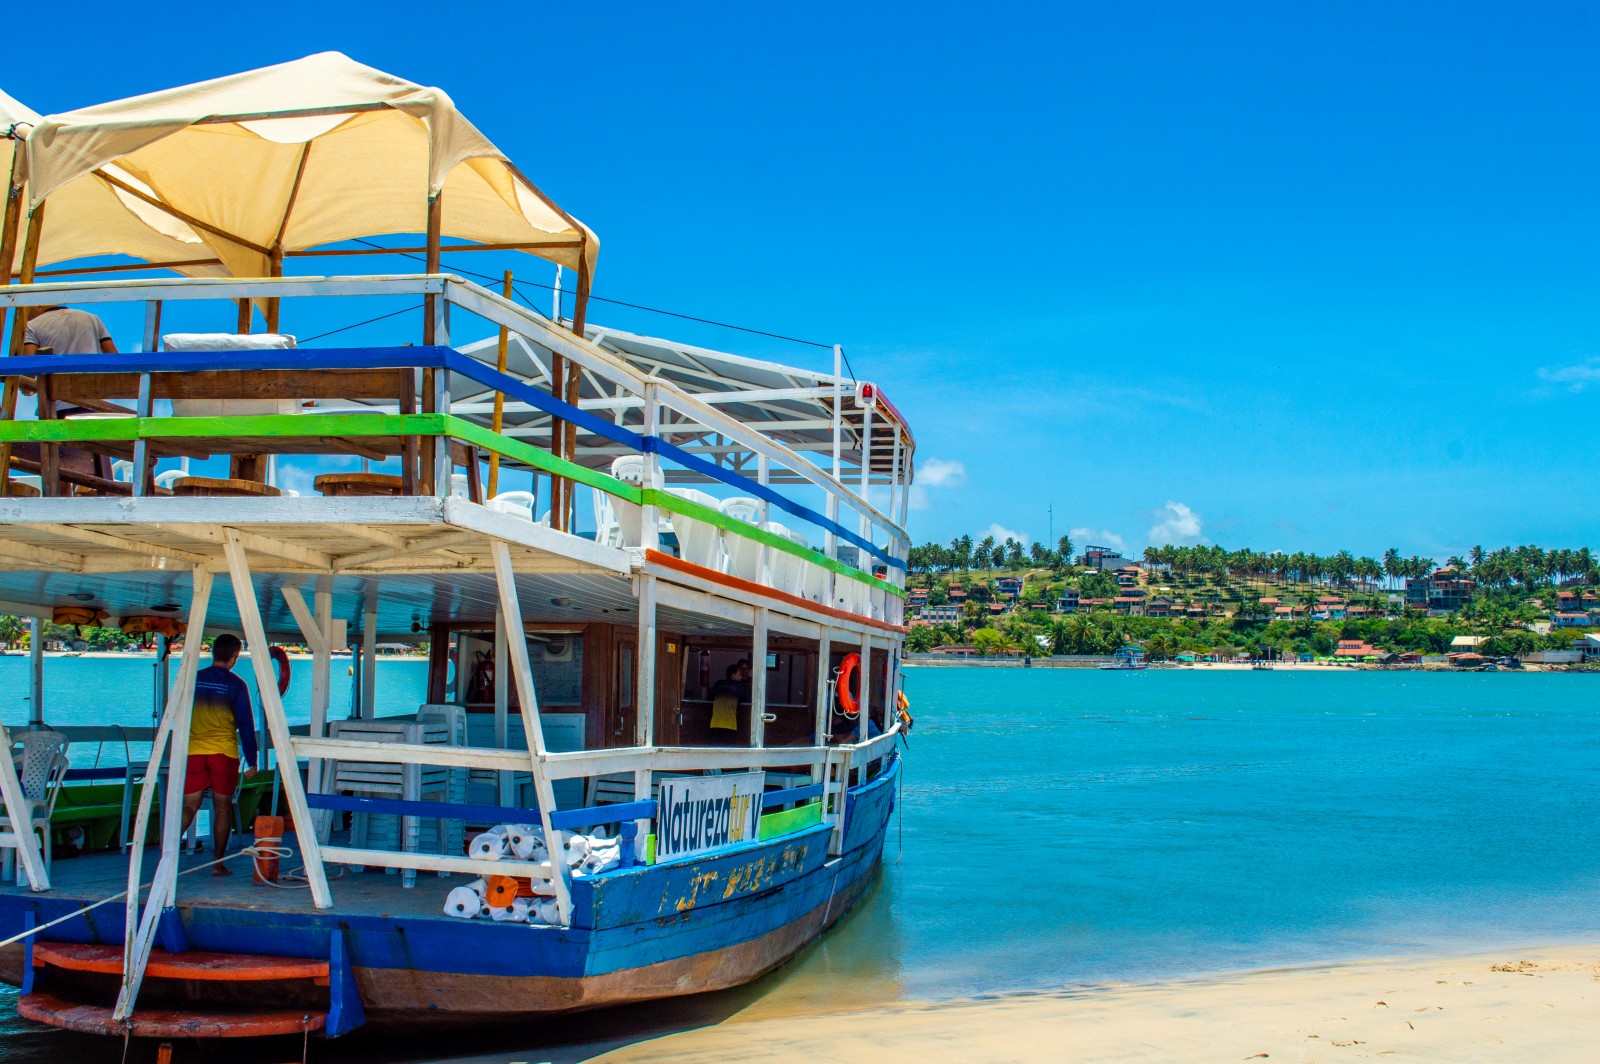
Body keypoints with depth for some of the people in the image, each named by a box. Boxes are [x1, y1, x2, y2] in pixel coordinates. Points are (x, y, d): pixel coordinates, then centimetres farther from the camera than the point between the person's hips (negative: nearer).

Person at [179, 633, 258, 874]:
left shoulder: (192, 679, 6)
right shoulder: (236, 685, -3)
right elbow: (246, 725, -3)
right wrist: (251, 760, 4)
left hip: (193, 752, 3)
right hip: (224, 753, -3)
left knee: (189, 807, 6)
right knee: (222, 807, 6)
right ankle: (218, 863, 6)